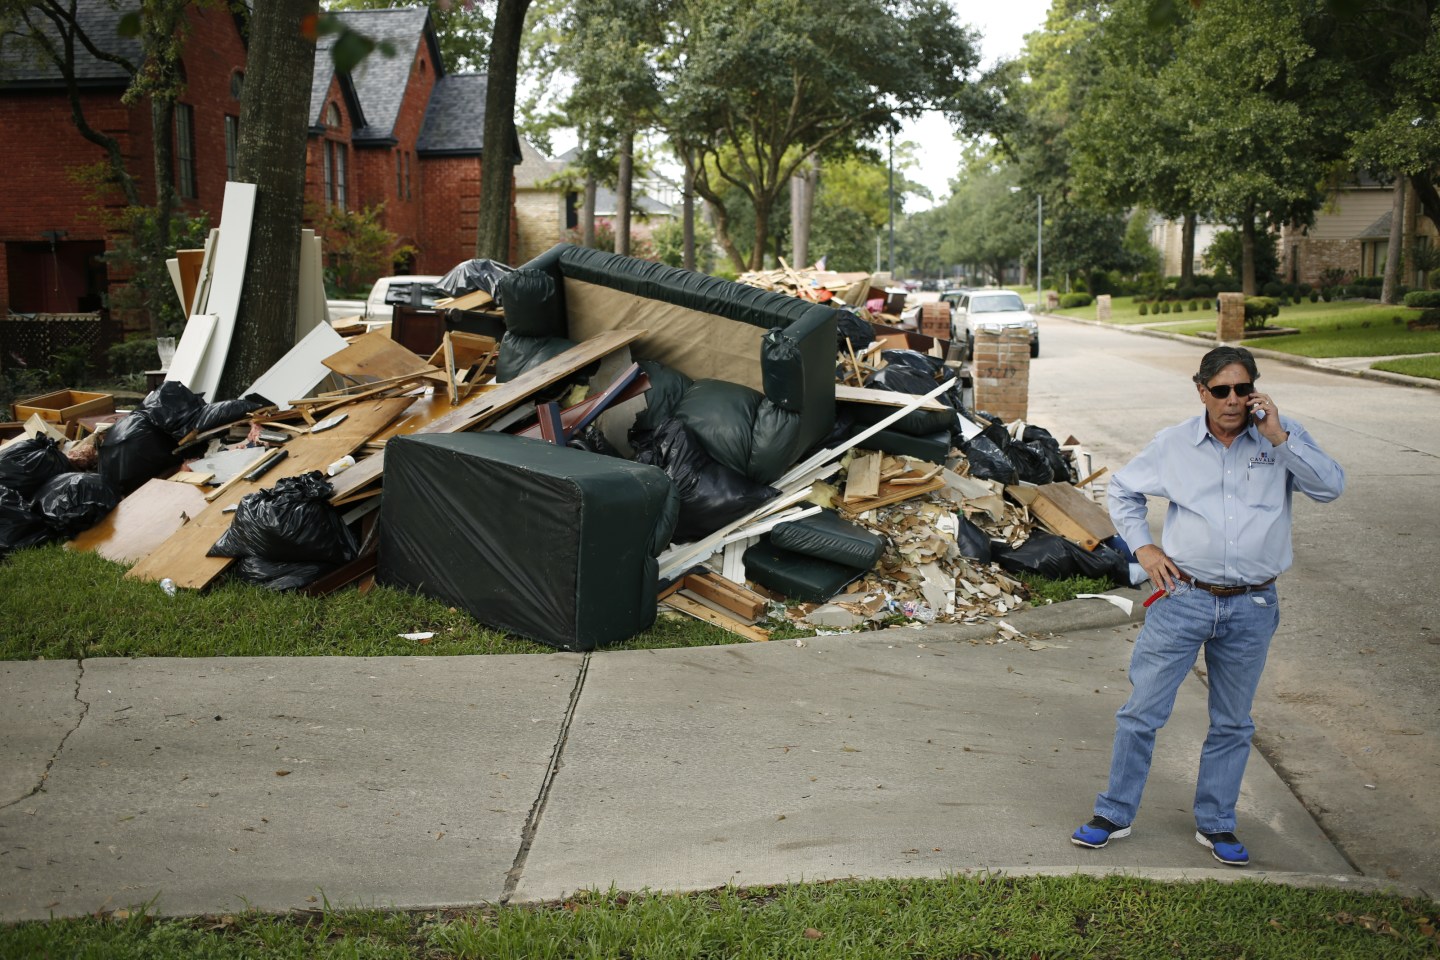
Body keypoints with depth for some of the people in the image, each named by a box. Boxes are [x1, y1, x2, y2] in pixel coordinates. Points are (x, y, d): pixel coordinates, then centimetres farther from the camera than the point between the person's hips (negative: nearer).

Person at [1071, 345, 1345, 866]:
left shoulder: (1283, 436, -1)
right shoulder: (1174, 443, -1)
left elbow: (1331, 485, -15)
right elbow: (1123, 490, 13)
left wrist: (1278, 437, -21)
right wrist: (1142, 546, 2)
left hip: (1251, 608, 1)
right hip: (1182, 599, 0)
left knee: (1232, 724, 14)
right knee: (1142, 711, 2)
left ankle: (1215, 824, 30)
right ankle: (1114, 814, 17)